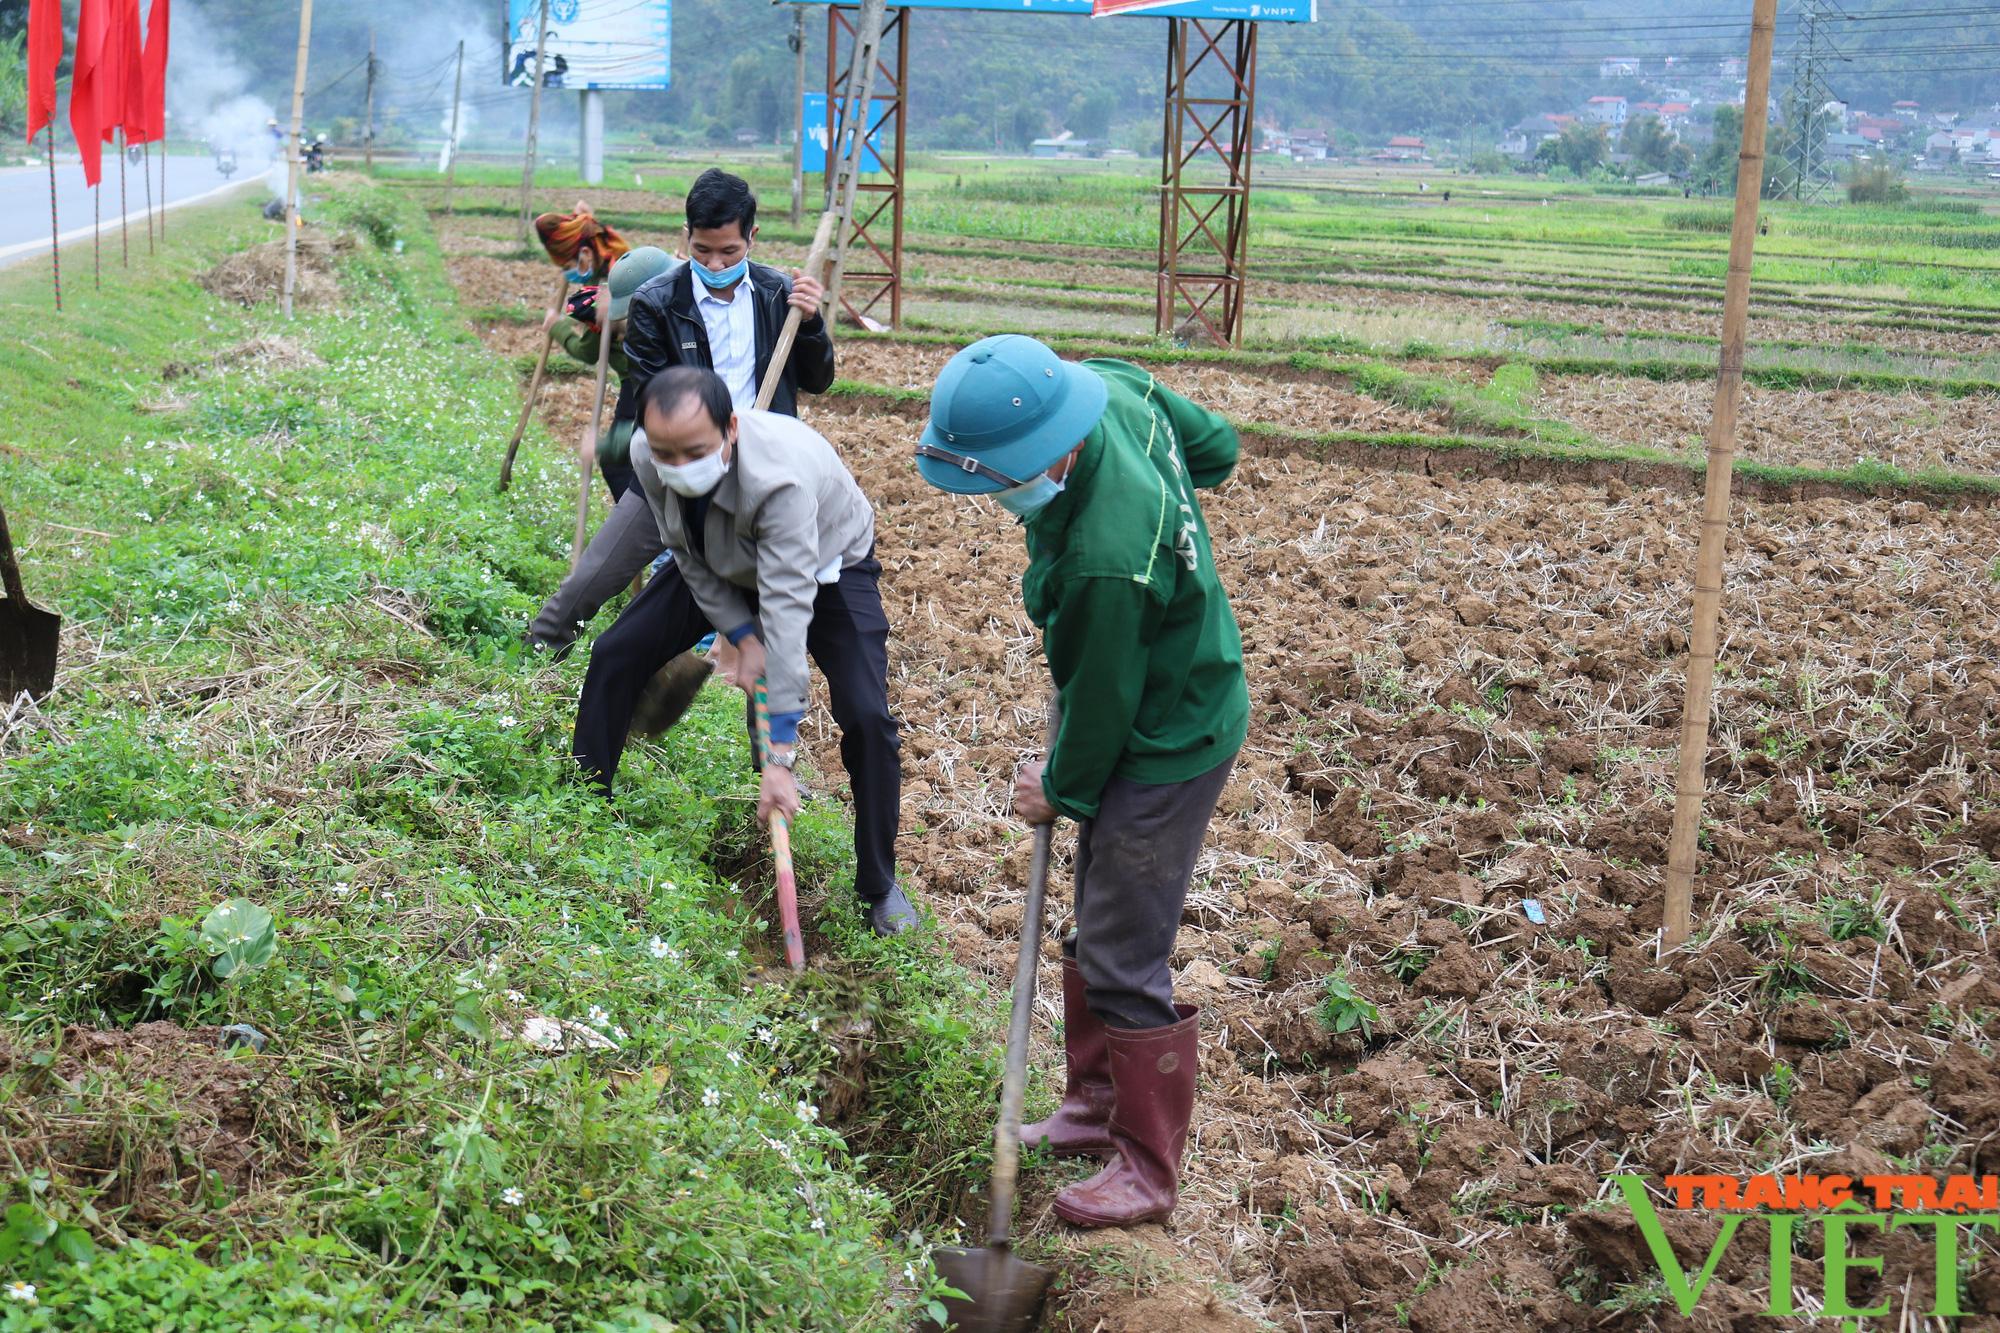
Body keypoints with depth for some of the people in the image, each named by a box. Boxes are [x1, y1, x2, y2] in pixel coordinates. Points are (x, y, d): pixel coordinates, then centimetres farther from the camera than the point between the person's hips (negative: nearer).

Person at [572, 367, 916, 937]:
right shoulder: (647, 455, -27)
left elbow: (786, 608, -47)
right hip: (721, 565, 5)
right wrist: (742, 637, -19)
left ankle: (878, 886, 0)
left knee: (866, 716, -20)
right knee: (614, 656, -2)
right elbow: (691, 559, -9)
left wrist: (779, 758, -48)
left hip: (824, 566, -5)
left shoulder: (780, 478, -45)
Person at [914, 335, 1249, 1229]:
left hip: (1168, 752, -10)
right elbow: (1216, 446, 7)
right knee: (1095, 933, 21)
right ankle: (1097, 1104, 38)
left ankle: (1150, 1169, 16)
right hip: (1180, 704, 10)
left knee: (1123, 962, 0)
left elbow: (1101, 699, -21)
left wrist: (1061, 789, -3)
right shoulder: (1110, 387, -13)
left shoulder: (1104, 561, -37)